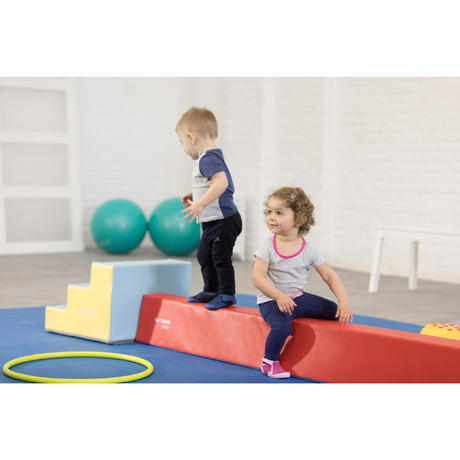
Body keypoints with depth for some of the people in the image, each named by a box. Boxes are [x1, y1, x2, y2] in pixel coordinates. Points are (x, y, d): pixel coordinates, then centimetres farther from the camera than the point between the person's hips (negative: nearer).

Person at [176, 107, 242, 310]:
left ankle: (227, 294, 6)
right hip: (212, 223, 11)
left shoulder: (208, 159, -19)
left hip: (224, 220, -11)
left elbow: (221, 182, -35)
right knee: (204, 255, 19)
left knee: (221, 257, -4)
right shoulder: (208, 158, 14)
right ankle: (211, 290, 30)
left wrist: (201, 204, -38)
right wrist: (194, 195, 23)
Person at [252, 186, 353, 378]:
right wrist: (279, 296, -30)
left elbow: (330, 276, 0)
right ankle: (270, 362, -7)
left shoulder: (309, 249, -2)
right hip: (272, 300, -4)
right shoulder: (268, 246, -8)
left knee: (337, 313, -7)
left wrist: (344, 302, -13)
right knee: (282, 326, -32)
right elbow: (258, 277, -15)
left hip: (299, 297, 4)